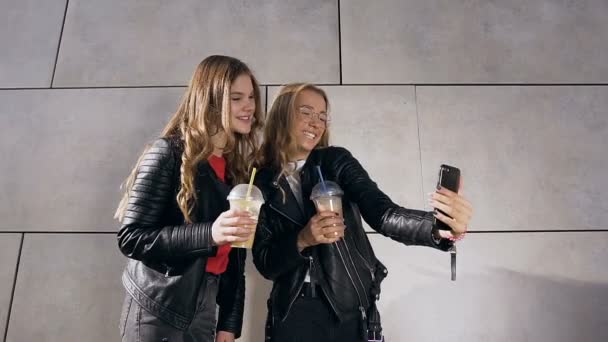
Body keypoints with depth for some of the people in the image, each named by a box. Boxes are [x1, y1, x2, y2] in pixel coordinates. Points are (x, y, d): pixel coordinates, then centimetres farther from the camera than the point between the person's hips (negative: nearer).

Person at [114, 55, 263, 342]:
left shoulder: (237, 167, 5)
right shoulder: (169, 153, -12)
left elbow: (234, 255, 6)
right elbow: (131, 238, -15)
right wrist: (209, 233, -27)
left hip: (204, 310, 6)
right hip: (157, 310, -5)